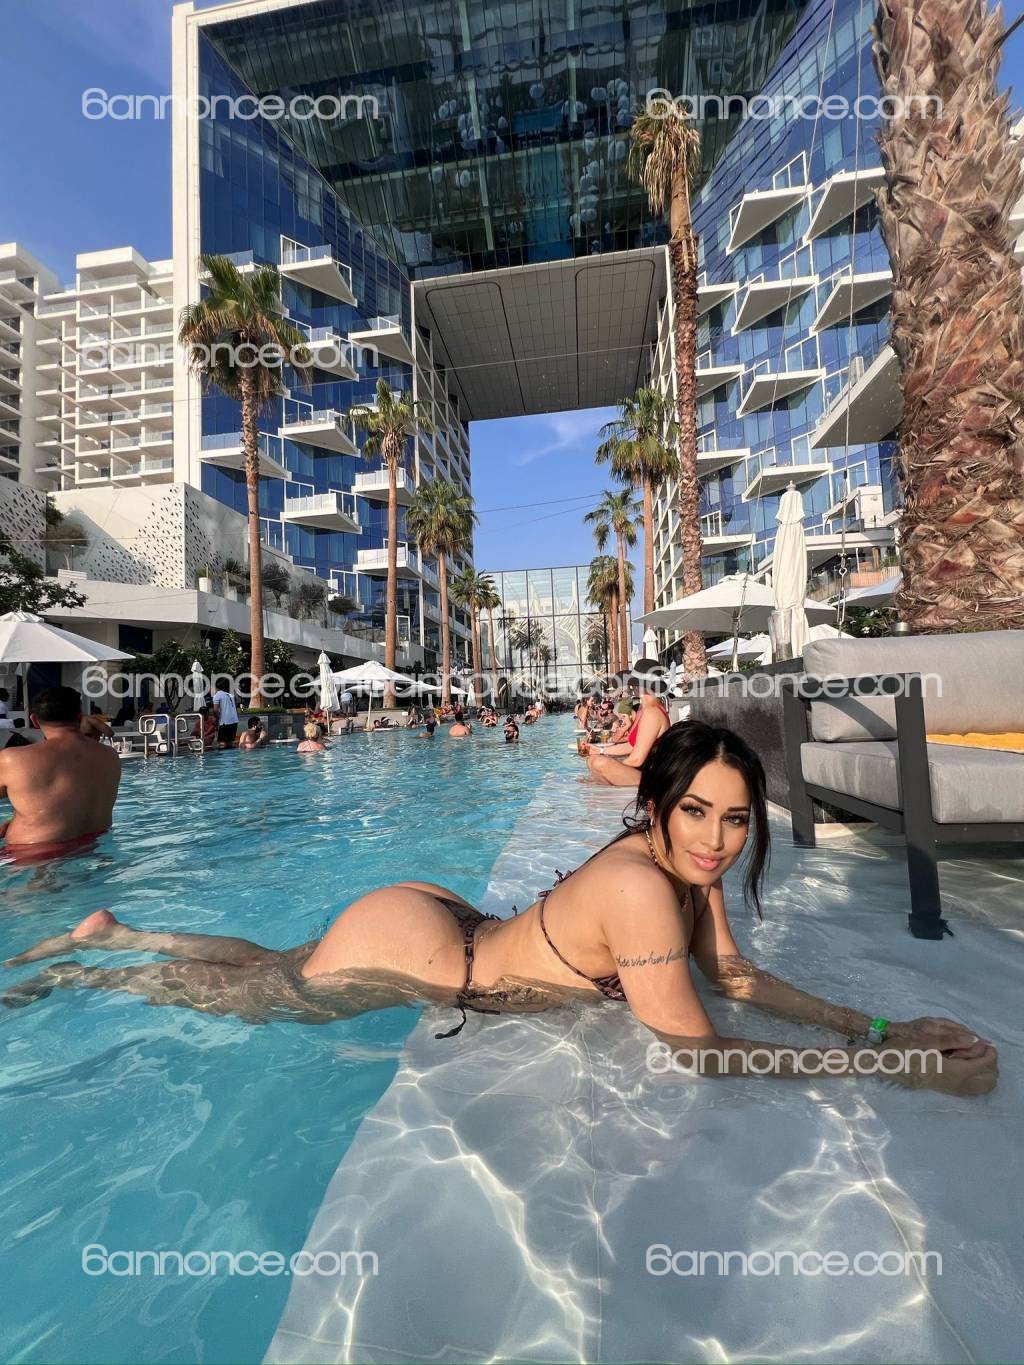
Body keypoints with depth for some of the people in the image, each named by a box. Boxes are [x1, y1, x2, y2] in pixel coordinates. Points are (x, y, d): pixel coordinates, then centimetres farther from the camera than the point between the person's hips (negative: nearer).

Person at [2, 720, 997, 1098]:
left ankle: (117, 931, 49)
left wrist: (865, 1021, -8)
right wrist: (889, 1066, -22)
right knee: (235, 993, 17)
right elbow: (698, 1051, -28)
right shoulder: (640, 886, -33)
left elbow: (734, 975, 1)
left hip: (441, 921, 7)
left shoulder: (685, 869, -6)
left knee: (270, 967, 27)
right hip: (404, 951, -7)